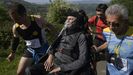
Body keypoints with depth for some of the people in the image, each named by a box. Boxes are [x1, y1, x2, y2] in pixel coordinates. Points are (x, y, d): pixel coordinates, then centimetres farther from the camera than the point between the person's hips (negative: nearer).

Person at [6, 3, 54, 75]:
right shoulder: (16, 27, -18)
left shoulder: (38, 20, -30)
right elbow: (15, 40, 4)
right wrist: (13, 53, 17)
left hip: (43, 49, -3)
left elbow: (50, 26, -11)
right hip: (30, 50, 3)